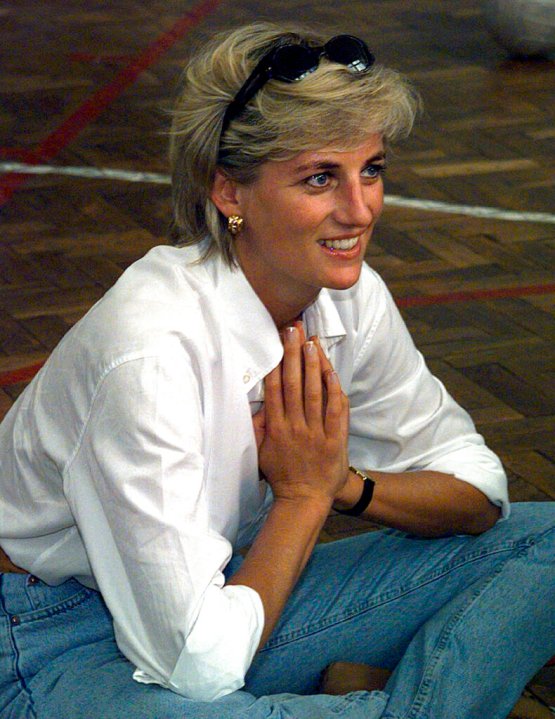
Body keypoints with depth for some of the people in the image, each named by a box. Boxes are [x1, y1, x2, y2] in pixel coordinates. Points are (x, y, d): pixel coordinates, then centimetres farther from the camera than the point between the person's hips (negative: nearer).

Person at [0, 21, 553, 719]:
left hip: (229, 588, 7)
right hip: (59, 643, -6)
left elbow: (479, 491, 4)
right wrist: (305, 493, -18)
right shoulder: (151, 347, -31)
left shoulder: (350, 299, -9)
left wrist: (344, 484, -16)